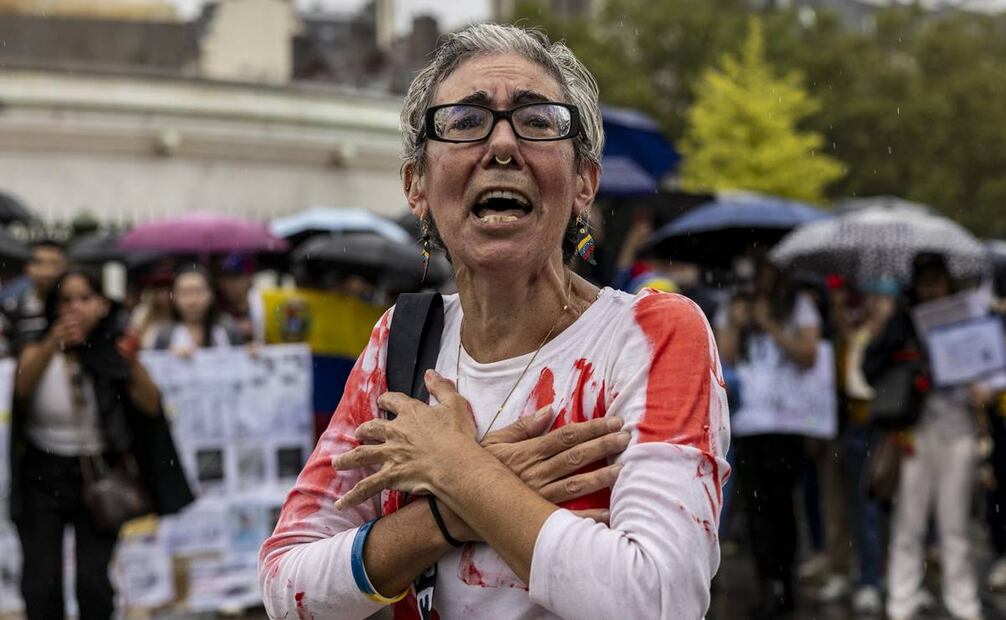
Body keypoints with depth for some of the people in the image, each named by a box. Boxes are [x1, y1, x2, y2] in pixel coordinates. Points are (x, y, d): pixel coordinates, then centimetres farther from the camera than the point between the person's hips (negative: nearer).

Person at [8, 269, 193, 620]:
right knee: (41, 584, -8)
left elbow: (151, 406, -14)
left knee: (94, 582, -9)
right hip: (44, 475, 0)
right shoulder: (39, 349, -3)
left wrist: (132, 364, -32)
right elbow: (23, 386, -26)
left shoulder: (113, 352, -2)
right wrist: (53, 345, -44)